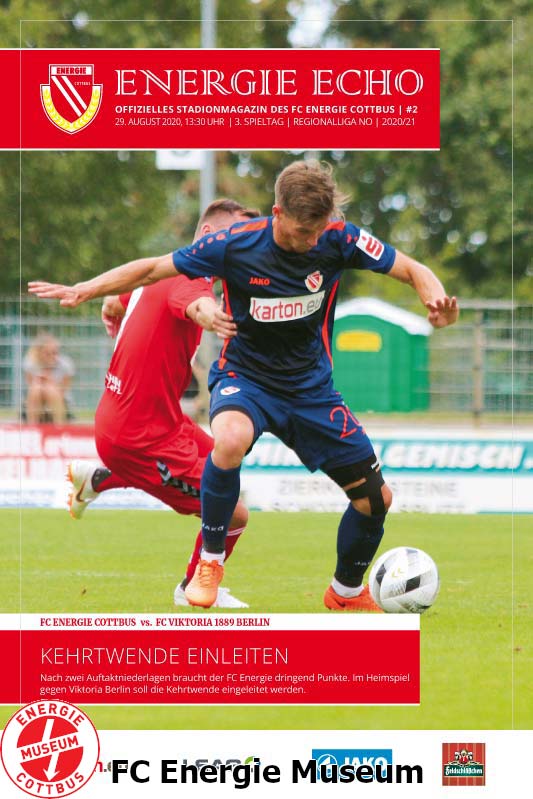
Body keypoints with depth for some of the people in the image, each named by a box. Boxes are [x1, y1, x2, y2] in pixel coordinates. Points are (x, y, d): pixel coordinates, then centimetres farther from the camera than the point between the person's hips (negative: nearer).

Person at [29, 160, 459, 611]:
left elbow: (411, 270, -9)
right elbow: (153, 269, -10)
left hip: (311, 387, 3)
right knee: (230, 439, -39)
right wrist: (83, 291, -17)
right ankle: (211, 558, -16)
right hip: (244, 376, -3)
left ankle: (347, 592, 31)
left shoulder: (338, 240, -14)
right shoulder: (235, 246, -19)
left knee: (376, 497, 0)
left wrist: (436, 299, -31)